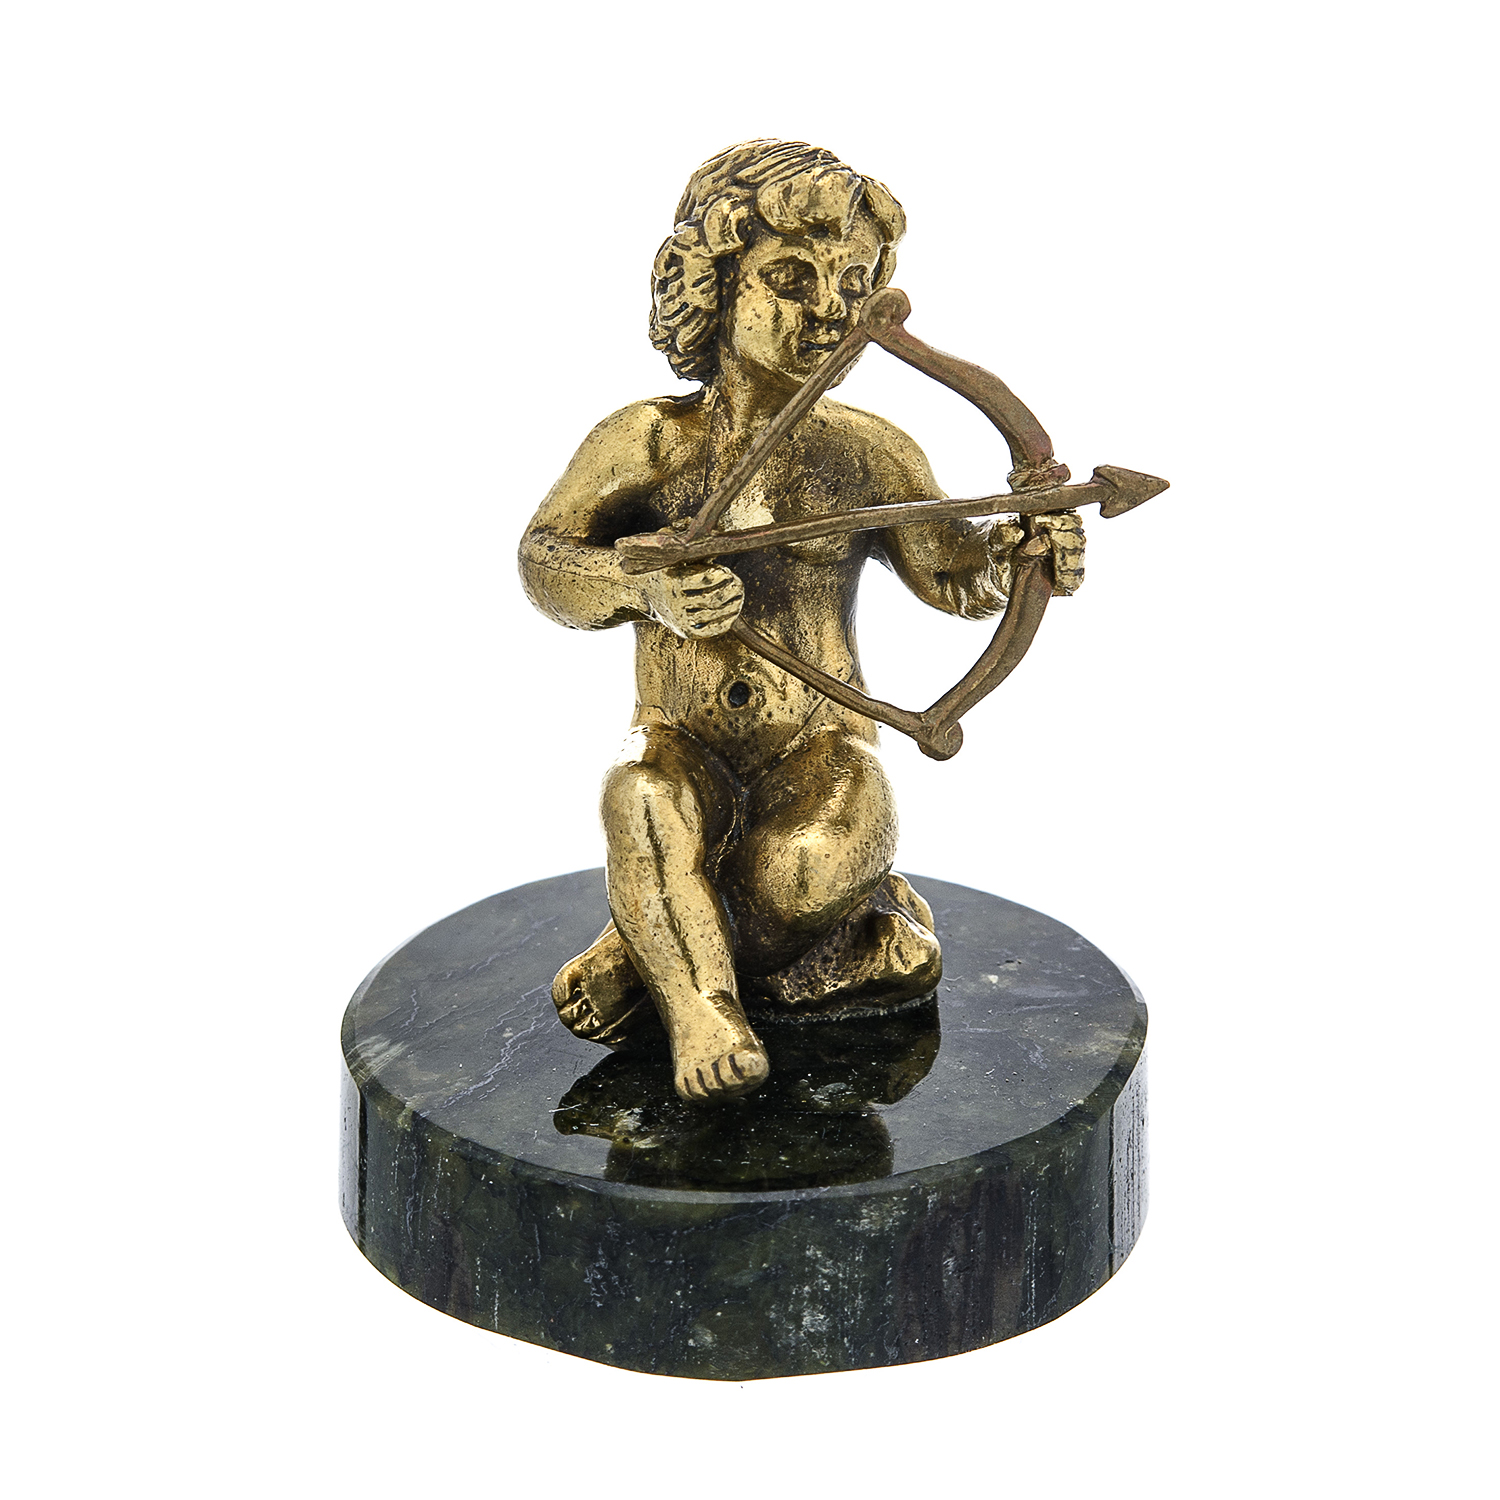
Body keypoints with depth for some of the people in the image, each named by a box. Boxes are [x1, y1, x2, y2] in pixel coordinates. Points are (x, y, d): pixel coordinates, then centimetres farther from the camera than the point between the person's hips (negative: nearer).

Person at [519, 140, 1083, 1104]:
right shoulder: (649, 443, 1)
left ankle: (644, 956, -6)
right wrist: (648, 589, -25)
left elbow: (952, 574, 11)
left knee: (815, 866, -32)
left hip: (819, 753, 1)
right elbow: (545, 558, -4)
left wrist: (1019, 549, -14)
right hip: (688, 753, -1)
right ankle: (702, 1005, -27)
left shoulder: (866, 454, 5)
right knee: (646, 801, -36)